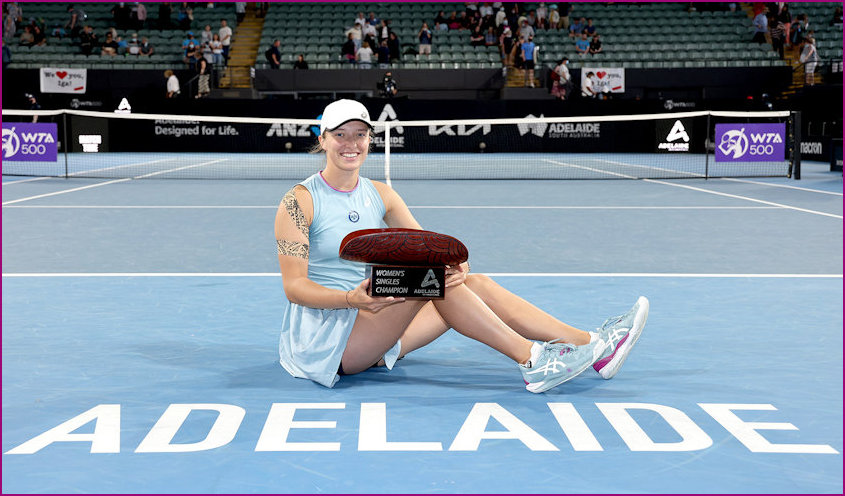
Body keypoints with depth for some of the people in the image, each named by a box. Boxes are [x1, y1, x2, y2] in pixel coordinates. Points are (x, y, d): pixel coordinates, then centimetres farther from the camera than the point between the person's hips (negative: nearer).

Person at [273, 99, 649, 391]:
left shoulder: (379, 194, 10)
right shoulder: (299, 201, -8)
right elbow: (294, 286, -15)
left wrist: (456, 267, -24)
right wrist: (352, 299, -33)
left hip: (371, 327, 6)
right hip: (320, 336, -6)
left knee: (474, 285, -10)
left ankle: (592, 346, -15)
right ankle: (530, 361, -28)